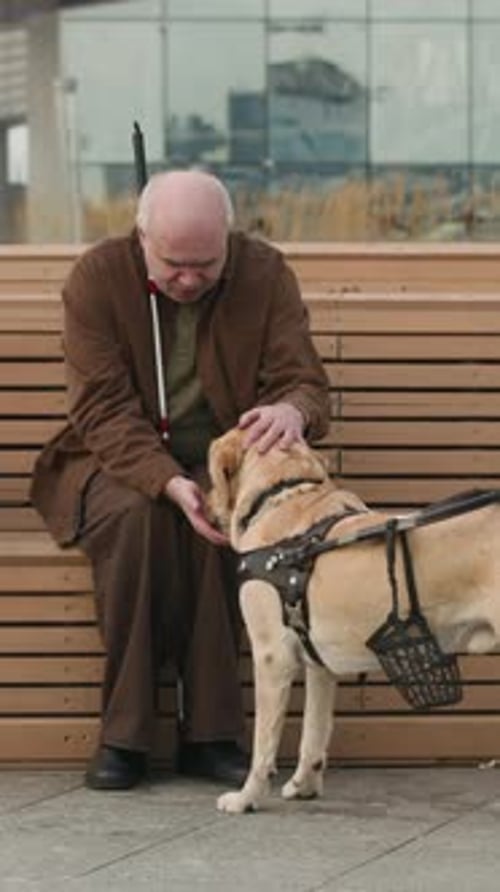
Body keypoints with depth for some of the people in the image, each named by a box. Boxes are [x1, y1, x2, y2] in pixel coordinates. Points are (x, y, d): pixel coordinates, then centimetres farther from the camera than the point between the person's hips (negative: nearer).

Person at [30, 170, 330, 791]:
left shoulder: (265, 273, -7)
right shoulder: (97, 277, -12)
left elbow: (306, 383, -8)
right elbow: (103, 409, -17)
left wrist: (291, 410, -36)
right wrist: (169, 482, -35)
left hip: (224, 458, 1)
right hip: (118, 462, -1)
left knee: (216, 524, -34)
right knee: (137, 515, -36)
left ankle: (210, 733, -26)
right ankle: (124, 734, -27)